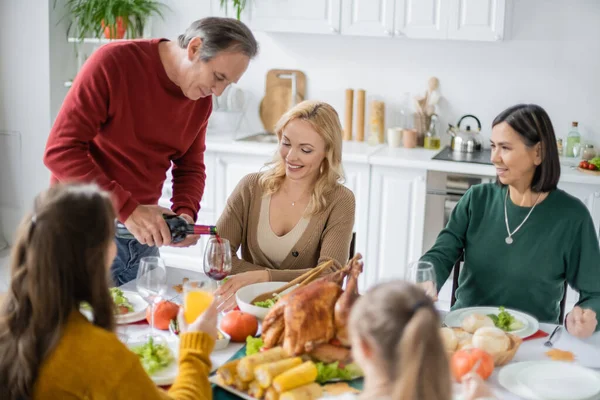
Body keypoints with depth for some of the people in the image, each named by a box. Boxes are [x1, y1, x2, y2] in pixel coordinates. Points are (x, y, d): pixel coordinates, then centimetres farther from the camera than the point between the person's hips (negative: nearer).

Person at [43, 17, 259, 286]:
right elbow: (61, 150, -21)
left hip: (142, 231, 6)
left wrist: (185, 214, -12)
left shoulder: (201, 100, 0)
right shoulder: (113, 63, -18)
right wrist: (128, 210, -27)